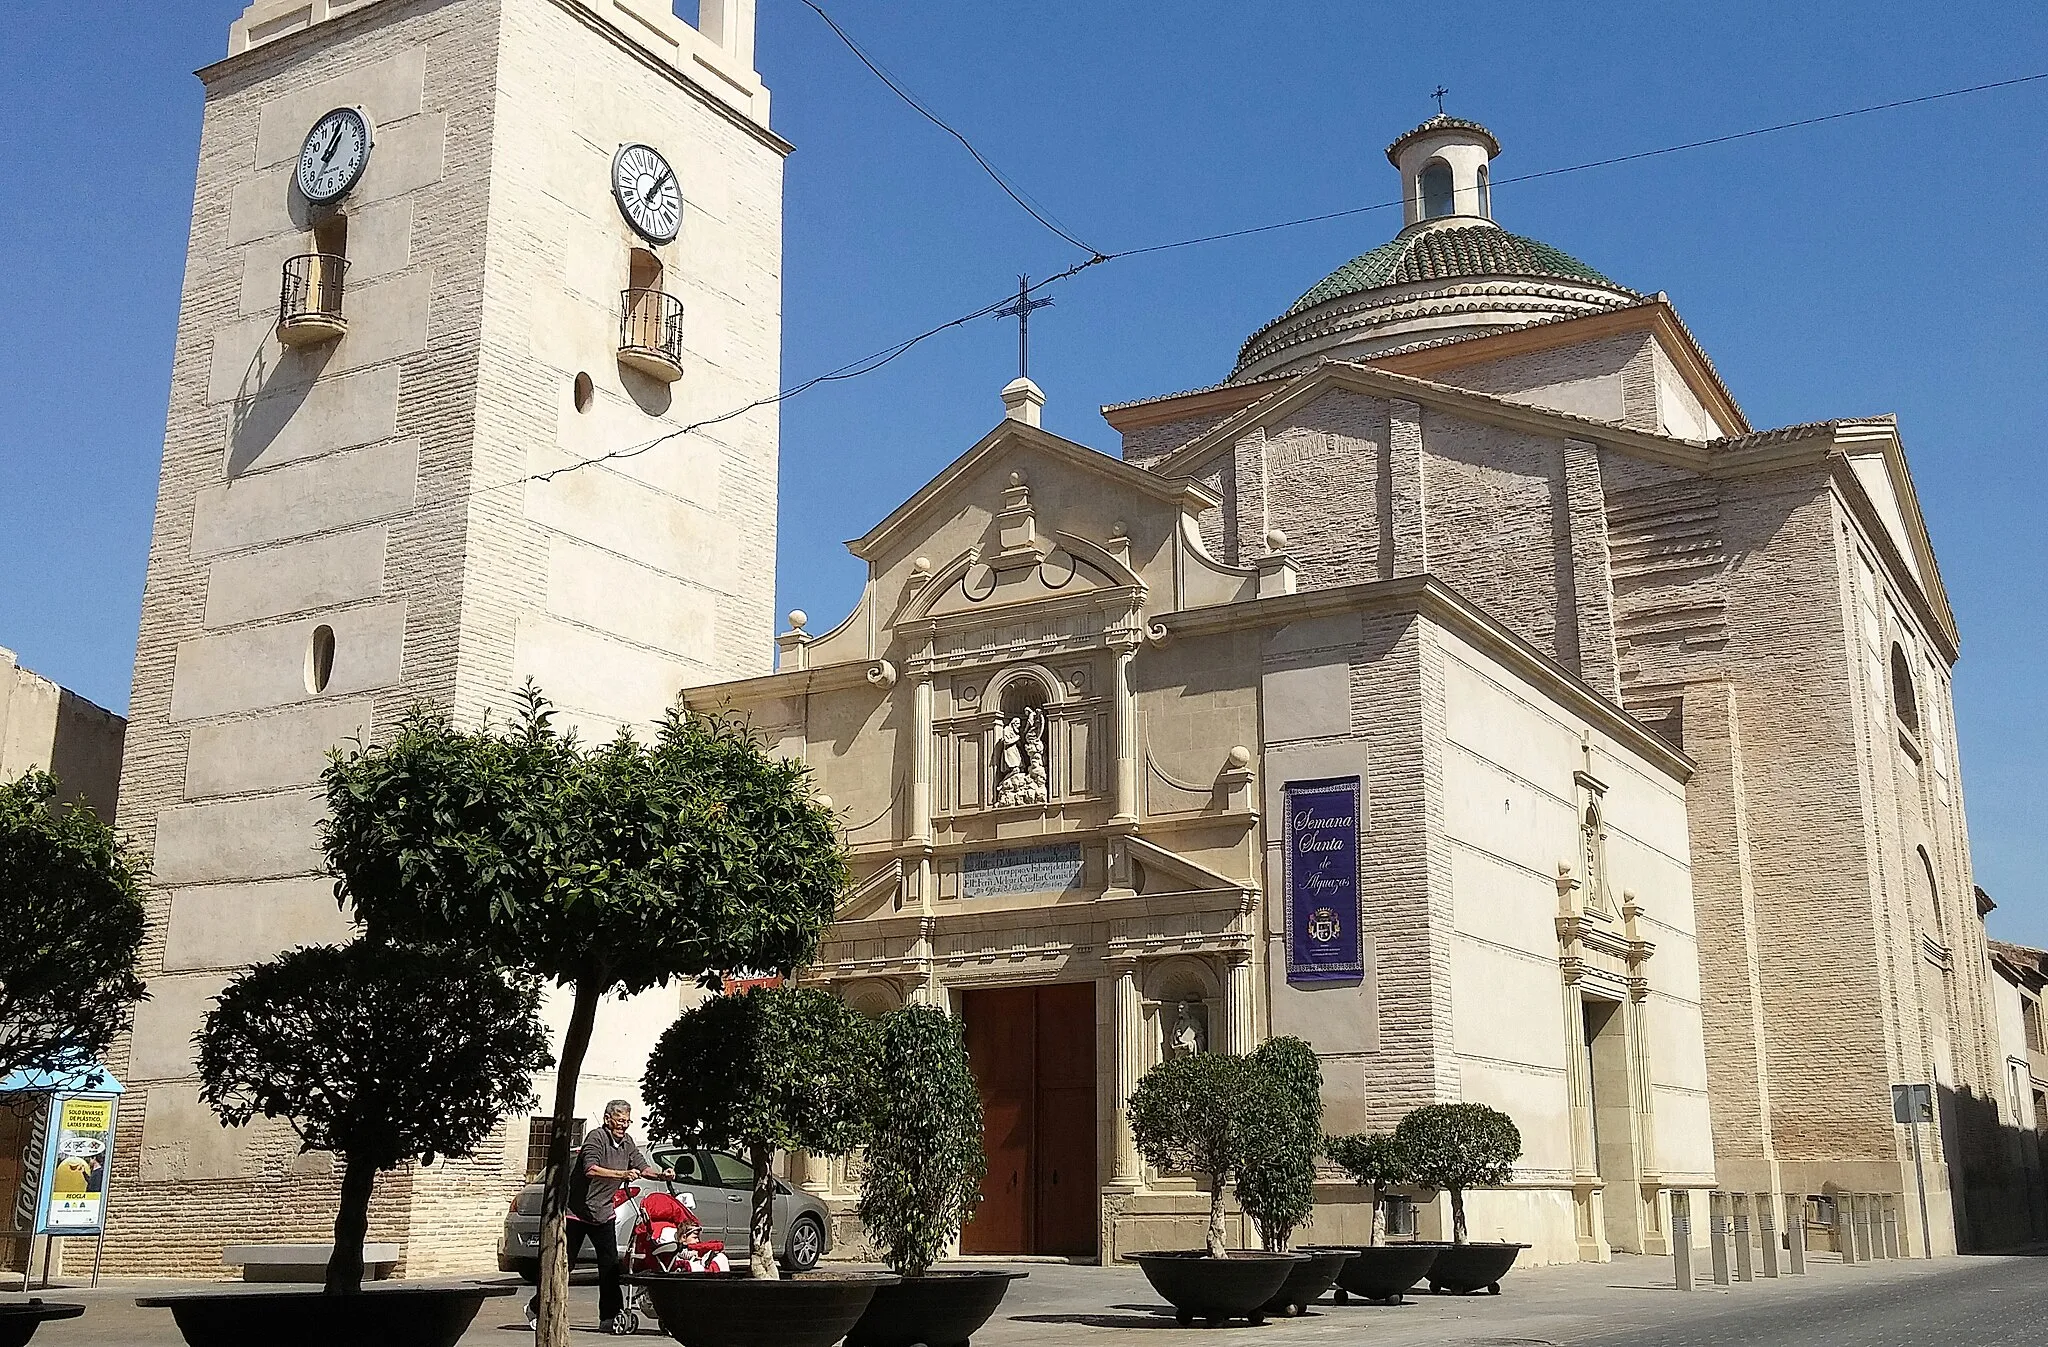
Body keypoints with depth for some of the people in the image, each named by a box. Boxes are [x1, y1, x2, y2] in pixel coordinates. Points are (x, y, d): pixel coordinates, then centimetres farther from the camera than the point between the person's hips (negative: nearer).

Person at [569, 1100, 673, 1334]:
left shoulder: (627, 1142, 8)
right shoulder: (596, 1137, -16)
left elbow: (642, 1167, 9)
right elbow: (590, 1169, -29)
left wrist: (661, 1175, -10)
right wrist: (622, 1175, -36)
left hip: (602, 1212, 7)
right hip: (577, 1210, -6)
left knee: (610, 1263, -1)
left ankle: (609, 1316, 3)